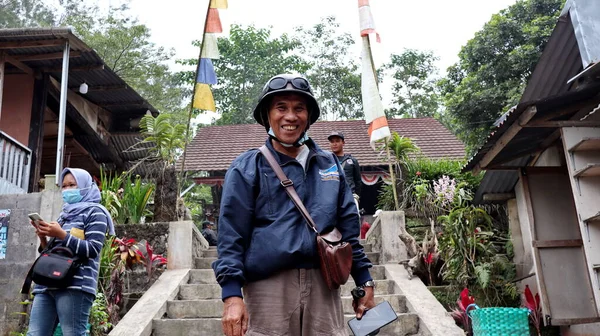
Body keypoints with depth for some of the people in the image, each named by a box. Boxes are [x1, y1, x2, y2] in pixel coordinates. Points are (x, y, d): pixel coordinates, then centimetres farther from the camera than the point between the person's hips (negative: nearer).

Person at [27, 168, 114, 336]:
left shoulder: (95, 212, 5)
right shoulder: (65, 214, 25)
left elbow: (92, 250, -8)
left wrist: (61, 234, -11)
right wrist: (43, 239, 6)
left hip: (75, 285, -7)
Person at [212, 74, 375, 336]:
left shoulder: (330, 165, 13)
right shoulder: (247, 168, 1)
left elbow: (348, 228, 17)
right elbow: (231, 234, -4)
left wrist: (364, 281, 15)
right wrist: (232, 294, -13)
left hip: (323, 284, 4)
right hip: (268, 286, -3)